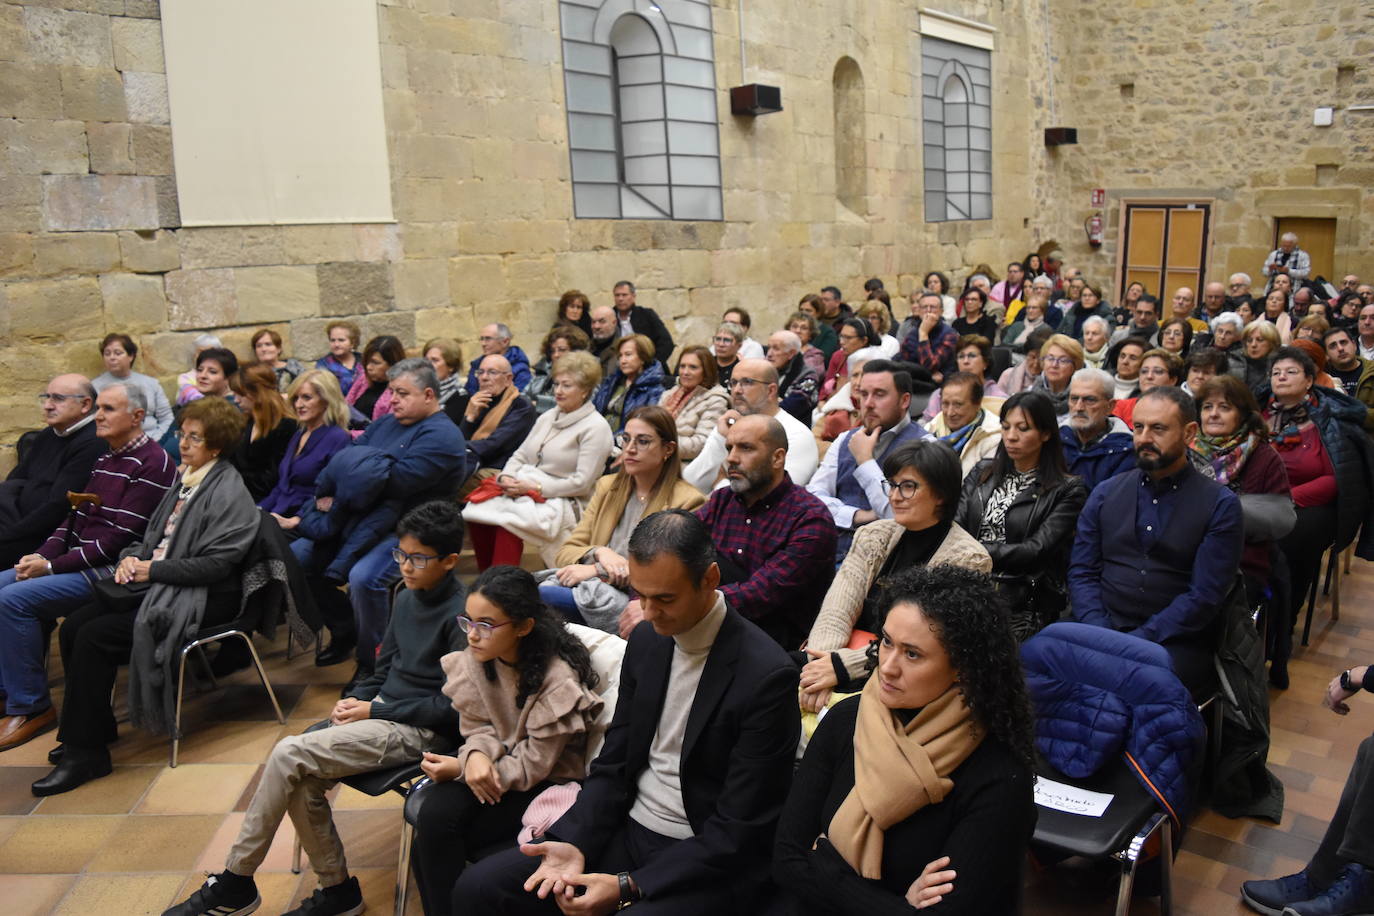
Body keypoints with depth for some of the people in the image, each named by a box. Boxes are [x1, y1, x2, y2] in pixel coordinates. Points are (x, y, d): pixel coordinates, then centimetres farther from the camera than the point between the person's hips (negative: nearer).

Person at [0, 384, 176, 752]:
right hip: (77, 561, 9)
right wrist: (42, 555, -2)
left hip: (111, 570, -9)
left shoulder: (152, 463, -15)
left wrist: (53, 566, -17)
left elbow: (121, 537, -20)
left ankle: (31, 707, -7)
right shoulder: (105, 459, 16)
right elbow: (76, 515, 16)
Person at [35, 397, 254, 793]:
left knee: (94, 637, -19)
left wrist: (153, 570, -15)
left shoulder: (228, 492, -13)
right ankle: (94, 728, 10)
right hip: (156, 582, 9)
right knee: (75, 623, -4)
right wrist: (132, 558, 0)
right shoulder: (185, 479, 13)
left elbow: (216, 564, -19)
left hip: (201, 598, -9)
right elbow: (154, 535, 21)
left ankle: (85, 753, -6)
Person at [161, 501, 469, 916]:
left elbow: (455, 707, -17)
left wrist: (376, 711, -13)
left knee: (289, 754, -17)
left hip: (420, 730, -8)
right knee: (300, 781, -15)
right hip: (380, 711, 8)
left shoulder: (461, 614, -16)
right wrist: (355, 699, -1)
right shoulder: (406, 599, 9)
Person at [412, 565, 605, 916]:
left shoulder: (558, 679, -25)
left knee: (438, 835, -19)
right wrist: (476, 755, -23)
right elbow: (478, 727, 1)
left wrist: (460, 769, -21)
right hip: (495, 764, 6)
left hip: (547, 781, -5)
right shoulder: (477, 658, -8)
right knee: (434, 815, -22)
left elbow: (534, 765, -19)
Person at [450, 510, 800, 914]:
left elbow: (737, 831, -18)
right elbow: (613, 764, 6)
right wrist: (575, 842, -10)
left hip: (706, 859, -6)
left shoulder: (766, 675, -20)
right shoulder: (646, 639, 1)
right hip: (627, 830, 6)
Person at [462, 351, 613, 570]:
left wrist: (536, 487, -16)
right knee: (477, 510, -20)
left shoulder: (596, 427, -5)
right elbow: (520, 456, 19)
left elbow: (582, 483, -12)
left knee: (507, 520, -33)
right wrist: (506, 477, -3)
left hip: (562, 502, -7)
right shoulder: (547, 418, 19)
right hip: (524, 492, 7)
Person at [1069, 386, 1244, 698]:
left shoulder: (1220, 505, 2)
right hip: (1103, 627, 3)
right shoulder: (1105, 494, 13)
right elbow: (1081, 572, 7)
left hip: (1176, 640, -3)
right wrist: (1102, 634, -11)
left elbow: (1205, 596, -6)